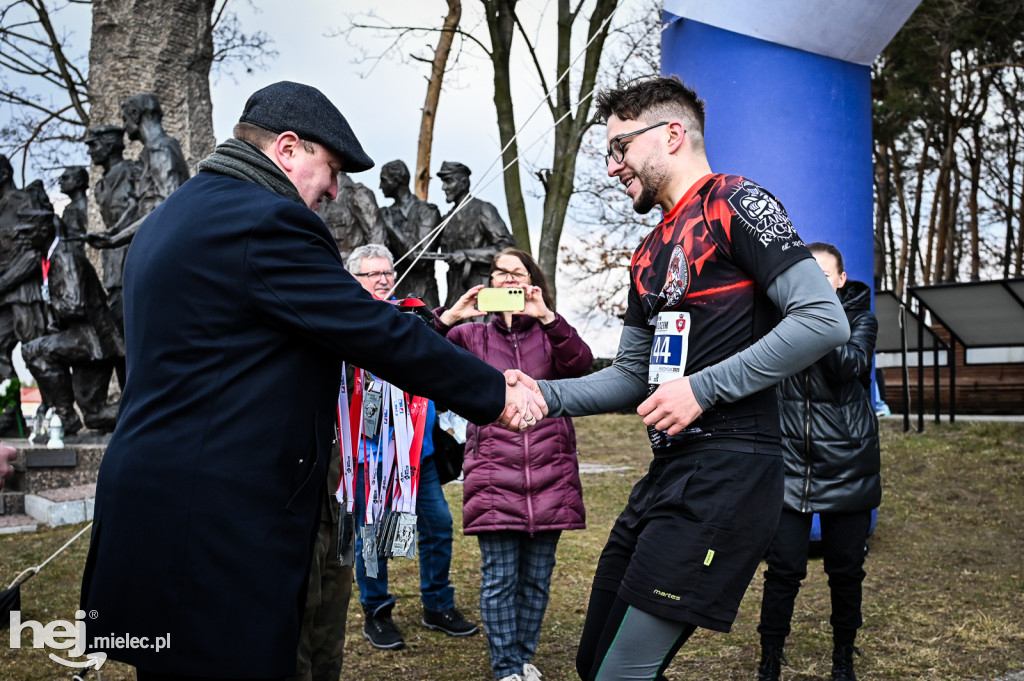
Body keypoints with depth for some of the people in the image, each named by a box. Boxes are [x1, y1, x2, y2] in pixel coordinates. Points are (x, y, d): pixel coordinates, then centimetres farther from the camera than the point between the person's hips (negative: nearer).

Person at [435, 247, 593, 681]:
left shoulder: (550, 332, 12)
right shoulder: (472, 335, 12)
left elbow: (581, 363, -8)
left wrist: (547, 316, -17)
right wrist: (447, 318, -11)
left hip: (549, 474, 1)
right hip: (494, 472, -1)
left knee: (537, 577, 9)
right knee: (499, 578, -1)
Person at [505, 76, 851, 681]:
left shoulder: (732, 202, -6)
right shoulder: (649, 257, 20)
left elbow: (825, 320, -16)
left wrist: (703, 388, -17)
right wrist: (545, 395, 6)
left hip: (726, 472, -9)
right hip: (668, 473, 9)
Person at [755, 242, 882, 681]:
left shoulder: (860, 320, 3)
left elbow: (849, 366, -17)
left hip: (846, 467, 0)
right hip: (790, 464, 0)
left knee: (845, 571, 9)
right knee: (783, 568, -3)